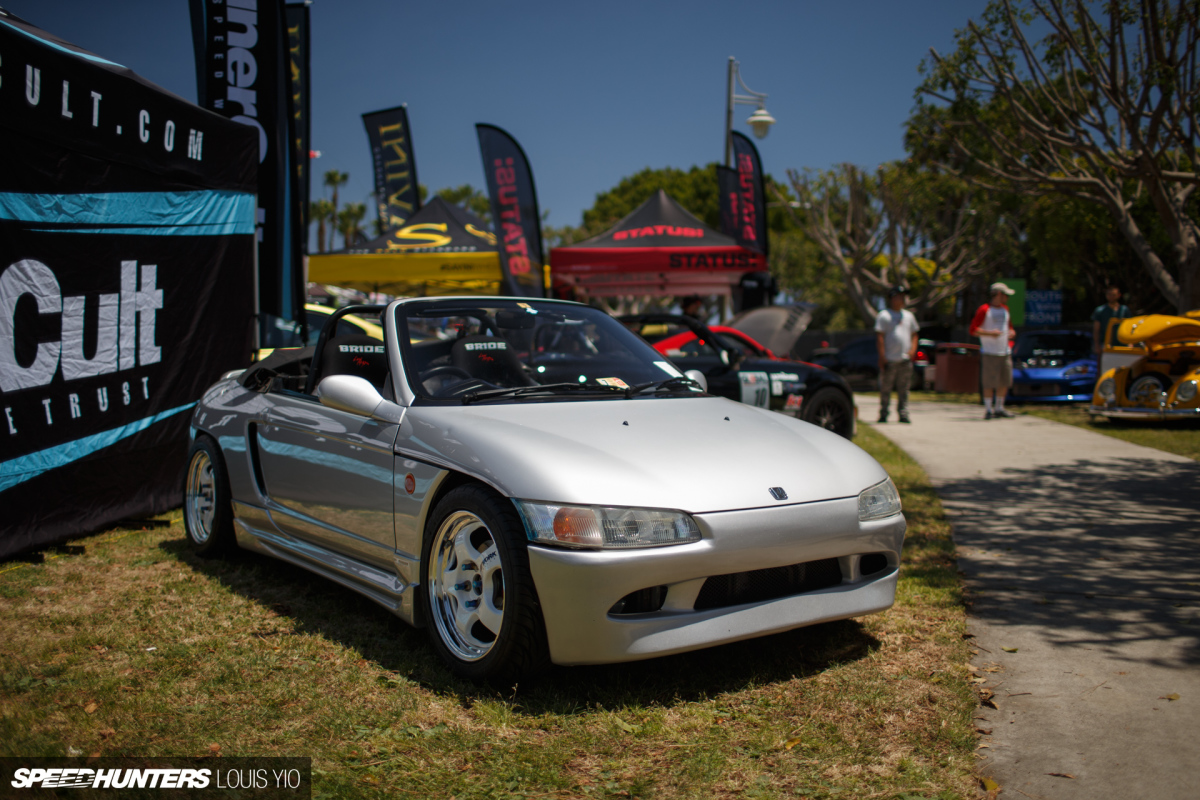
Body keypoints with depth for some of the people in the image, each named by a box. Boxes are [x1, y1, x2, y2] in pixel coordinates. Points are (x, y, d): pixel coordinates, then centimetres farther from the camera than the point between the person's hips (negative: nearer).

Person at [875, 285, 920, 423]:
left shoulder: (909, 316, 16)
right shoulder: (884, 315, -1)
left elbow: (914, 334, 21)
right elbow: (879, 336, -6)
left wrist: (913, 349, 4)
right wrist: (882, 357, -12)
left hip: (906, 359, 5)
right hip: (889, 360, -5)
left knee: (904, 389, 4)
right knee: (885, 388, 0)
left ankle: (903, 414, 7)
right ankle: (883, 414, 7)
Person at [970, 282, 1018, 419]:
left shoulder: (1005, 309, 18)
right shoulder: (984, 310, -6)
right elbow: (973, 330, -9)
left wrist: (1011, 332, 8)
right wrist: (990, 333, -20)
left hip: (1005, 351, 7)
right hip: (989, 353, -7)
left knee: (1005, 382, 9)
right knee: (989, 383, -6)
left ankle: (999, 408, 22)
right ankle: (988, 409, 2)